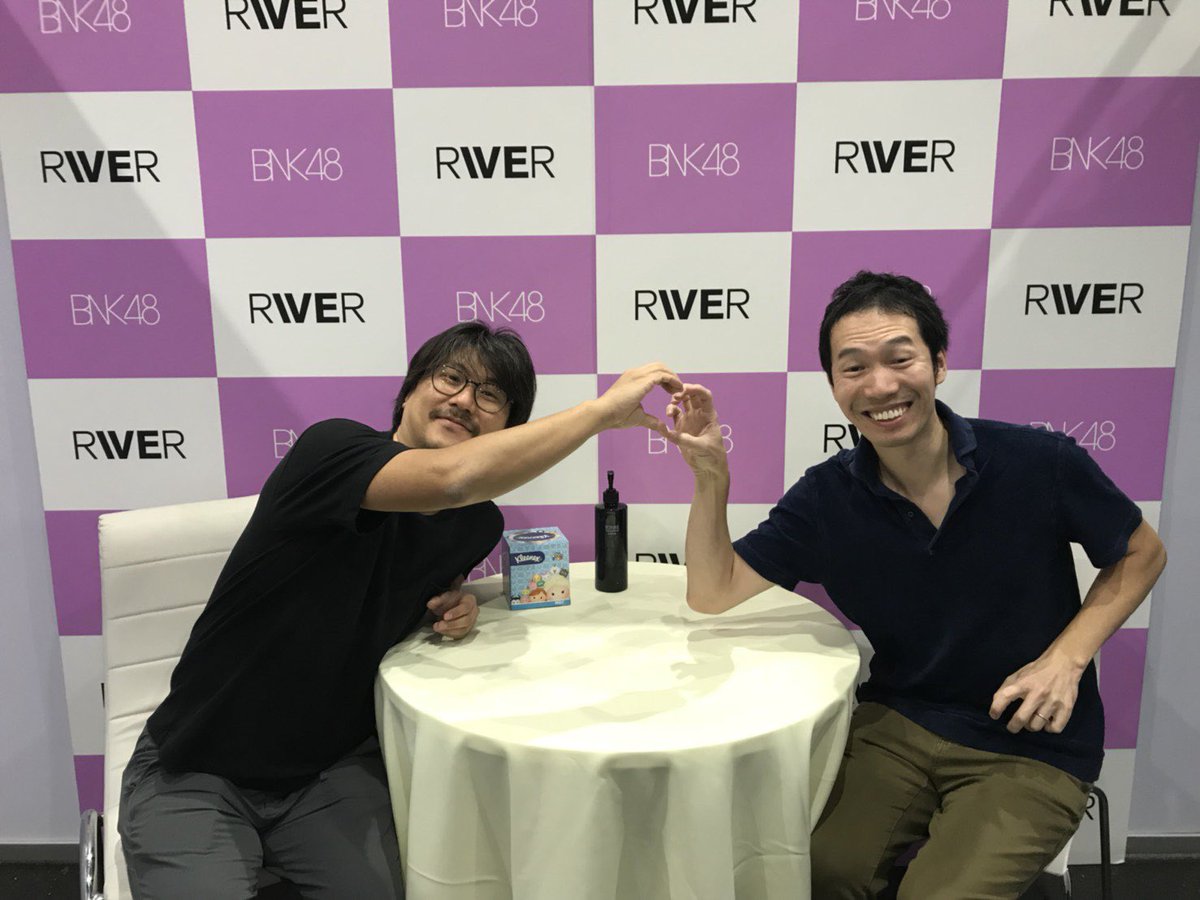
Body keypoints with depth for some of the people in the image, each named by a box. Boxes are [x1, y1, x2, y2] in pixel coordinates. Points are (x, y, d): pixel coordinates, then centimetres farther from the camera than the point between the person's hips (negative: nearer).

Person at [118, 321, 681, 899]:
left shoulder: (480, 525, -1)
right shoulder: (331, 448, -20)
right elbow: (451, 476, -40)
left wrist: (457, 605, -2)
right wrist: (604, 409, -32)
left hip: (334, 769, 5)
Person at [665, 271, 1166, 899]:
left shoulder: (1041, 464, -14)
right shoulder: (826, 497, -7)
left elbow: (1142, 554, 3)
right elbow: (713, 595, -6)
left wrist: (1067, 658, -11)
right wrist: (711, 474, -19)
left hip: (1031, 750, -1)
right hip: (896, 727, 2)